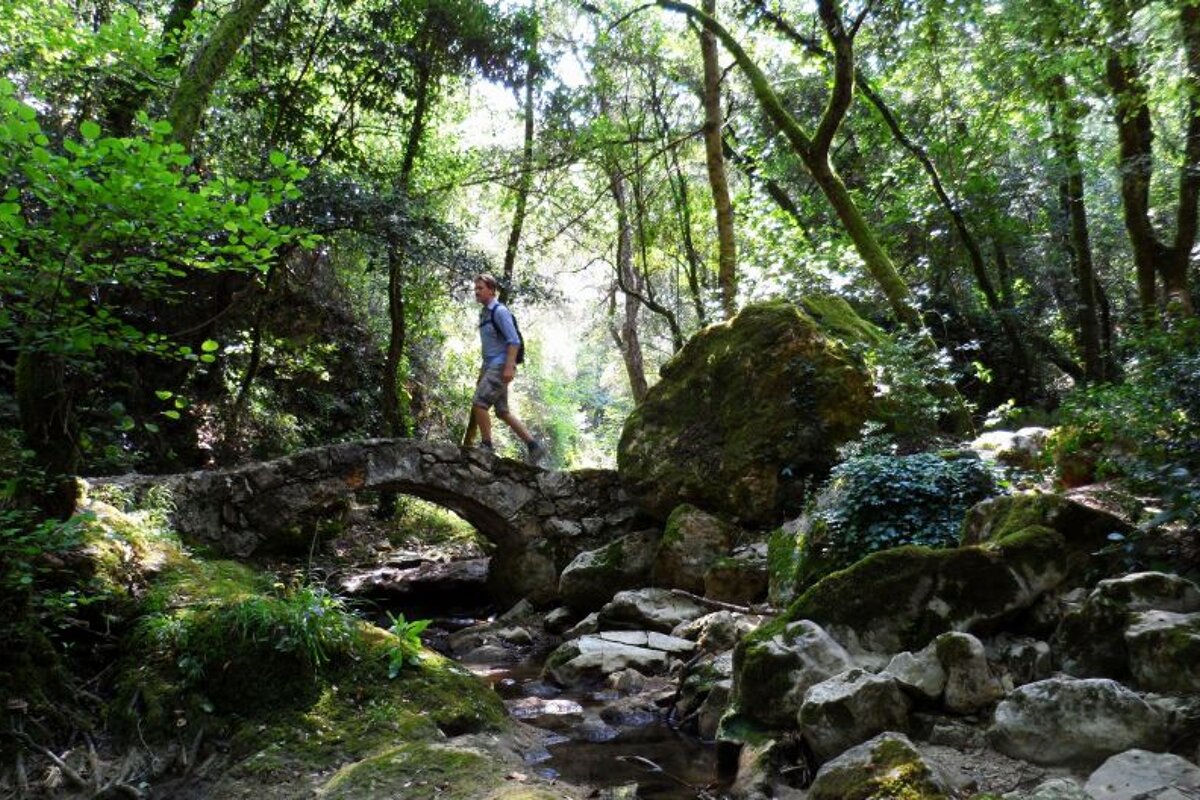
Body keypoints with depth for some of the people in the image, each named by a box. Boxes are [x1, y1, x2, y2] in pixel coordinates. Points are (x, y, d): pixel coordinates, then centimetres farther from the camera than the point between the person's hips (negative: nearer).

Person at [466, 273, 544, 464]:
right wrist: (482, 373, 23)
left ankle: (486, 446, -6)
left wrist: (509, 367, -26)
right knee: (502, 411, 8)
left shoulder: (500, 311, -10)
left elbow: (514, 341, -18)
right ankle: (534, 446, 10)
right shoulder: (485, 313, 18)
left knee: (479, 403, -15)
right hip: (491, 367, 10)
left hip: (501, 367, -10)